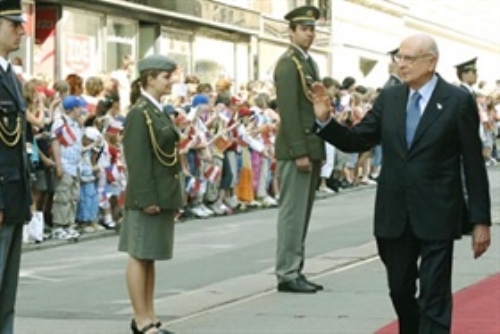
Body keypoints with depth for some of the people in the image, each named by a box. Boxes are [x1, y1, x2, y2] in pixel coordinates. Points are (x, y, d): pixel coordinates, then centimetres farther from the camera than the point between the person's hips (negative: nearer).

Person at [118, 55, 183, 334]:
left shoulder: (159, 112, 14)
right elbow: (138, 160, -18)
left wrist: (175, 195, 16)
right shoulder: (139, 114, -13)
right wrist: (146, 198, -22)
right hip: (149, 197, -9)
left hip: (164, 195, 9)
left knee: (151, 257, 13)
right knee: (140, 256, -2)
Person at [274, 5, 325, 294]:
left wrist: (317, 151, 16)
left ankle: (296, 271, 15)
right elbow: (288, 112, -18)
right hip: (297, 150, -9)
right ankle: (287, 274, -3)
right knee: (293, 213, -6)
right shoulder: (288, 64, -12)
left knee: (302, 213, 11)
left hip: (312, 148, 9)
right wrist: (299, 152, -22)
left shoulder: (309, 63, 17)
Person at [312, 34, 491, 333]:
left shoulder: (458, 101, -6)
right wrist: (325, 120, -11)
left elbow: (474, 165, -5)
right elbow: (356, 141, 7)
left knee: (434, 297, -4)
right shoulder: (389, 98, 6)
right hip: (394, 215, 5)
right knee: (400, 290, 16)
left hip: (436, 217, -5)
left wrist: (481, 221, -6)